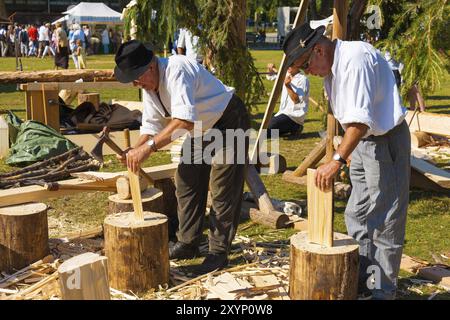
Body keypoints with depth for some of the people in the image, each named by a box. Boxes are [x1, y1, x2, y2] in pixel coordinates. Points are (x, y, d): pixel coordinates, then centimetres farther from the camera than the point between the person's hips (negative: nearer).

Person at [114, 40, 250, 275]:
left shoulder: (176, 71, -32)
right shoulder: (149, 84, -3)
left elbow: (184, 120, -45)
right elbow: (152, 125, 2)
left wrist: (148, 147, -48)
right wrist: (135, 151, -17)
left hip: (229, 123, -9)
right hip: (201, 131, 10)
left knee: (222, 190, -8)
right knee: (187, 183, 10)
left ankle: (219, 252, 2)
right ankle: (187, 244, 22)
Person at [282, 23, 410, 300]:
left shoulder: (356, 58, -24)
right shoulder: (330, 67, 7)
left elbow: (361, 118, -32)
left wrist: (337, 161, -35)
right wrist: (343, 156, 12)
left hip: (386, 140, -10)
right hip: (361, 142, 10)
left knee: (384, 219, -3)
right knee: (357, 215, 14)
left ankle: (383, 290, 7)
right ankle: (362, 279, 26)